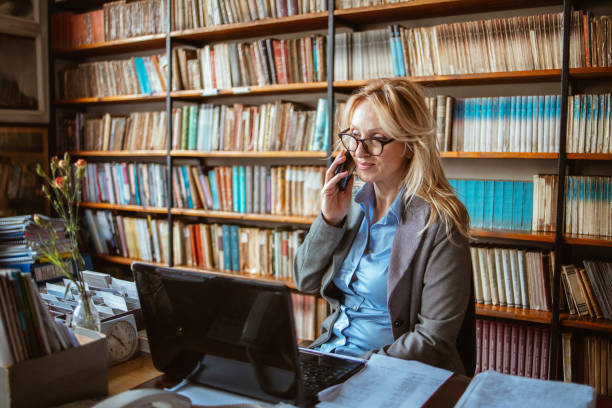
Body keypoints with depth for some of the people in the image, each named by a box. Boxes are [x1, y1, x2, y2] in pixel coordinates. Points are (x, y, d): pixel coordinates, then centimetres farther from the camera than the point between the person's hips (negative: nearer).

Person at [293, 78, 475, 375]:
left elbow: (435, 339, -16)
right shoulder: (355, 204, 4)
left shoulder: (439, 222, -15)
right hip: (329, 350, 5)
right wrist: (330, 219, -5)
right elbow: (305, 282, 8)